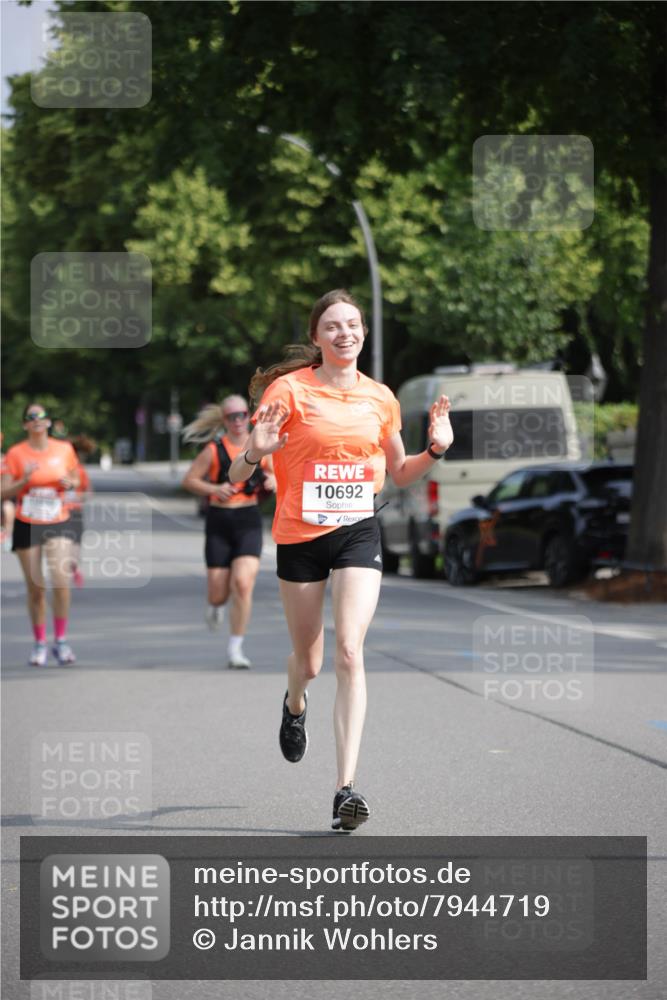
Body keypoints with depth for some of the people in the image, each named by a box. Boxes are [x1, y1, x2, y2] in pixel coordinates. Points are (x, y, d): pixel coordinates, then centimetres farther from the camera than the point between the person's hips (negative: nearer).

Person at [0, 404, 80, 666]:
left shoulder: (64, 449, 1)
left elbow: (75, 479, 16)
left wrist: (69, 483, -7)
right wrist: (24, 480, -22)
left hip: (58, 525, 0)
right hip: (27, 526, 0)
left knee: (61, 580, -16)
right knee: (36, 588, 3)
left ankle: (61, 641, -4)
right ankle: (39, 644, 17)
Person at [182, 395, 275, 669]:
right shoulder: (214, 450, -3)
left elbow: (276, 475, 17)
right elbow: (189, 480, 0)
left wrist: (272, 481, -6)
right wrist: (214, 489, -16)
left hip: (249, 523, 1)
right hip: (219, 523, -1)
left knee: (243, 584, -17)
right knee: (219, 592, 3)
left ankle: (235, 649, -6)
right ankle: (216, 606, 44)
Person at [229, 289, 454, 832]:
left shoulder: (380, 397, 4)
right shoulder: (289, 390, -7)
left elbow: (399, 472, 18)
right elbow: (238, 475, -7)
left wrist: (436, 449, 0)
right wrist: (255, 451, -29)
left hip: (359, 533, 1)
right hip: (299, 536, -1)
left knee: (350, 653, -15)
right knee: (308, 660, 12)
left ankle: (347, 787, -17)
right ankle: (295, 704, 52)